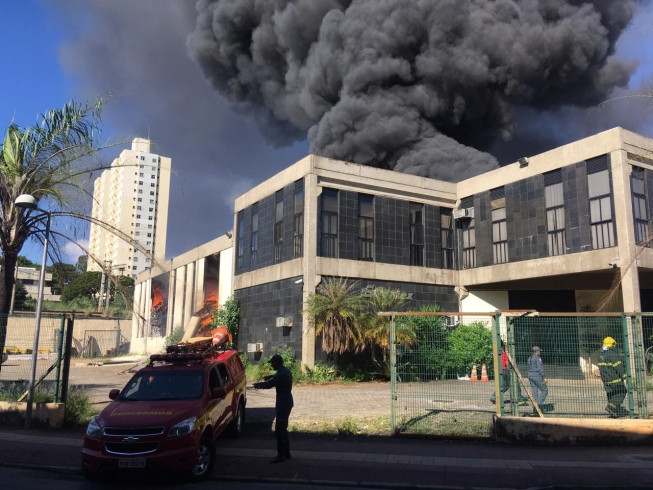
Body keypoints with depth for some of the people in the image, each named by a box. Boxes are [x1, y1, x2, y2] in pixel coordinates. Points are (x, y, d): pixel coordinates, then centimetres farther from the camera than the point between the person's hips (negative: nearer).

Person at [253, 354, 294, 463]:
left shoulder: (282, 374, -23)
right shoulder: (285, 371, 9)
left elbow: (268, 385, -23)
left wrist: (257, 385, -6)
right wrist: (270, 377, 19)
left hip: (283, 404, -10)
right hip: (286, 402, 10)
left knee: (279, 431, -4)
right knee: (283, 429, 18)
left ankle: (281, 456, 1)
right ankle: (286, 453, 25)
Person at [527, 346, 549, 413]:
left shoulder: (530, 358, 14)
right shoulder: (538, 358, -12)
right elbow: (540, 369, -18)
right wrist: (544, 377, -17)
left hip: (530, 375, 9)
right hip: (537, 376, -9)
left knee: (534, 392, 9)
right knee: (545, 390, 1)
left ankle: (535, 408, 7)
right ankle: (538, 404, -8)